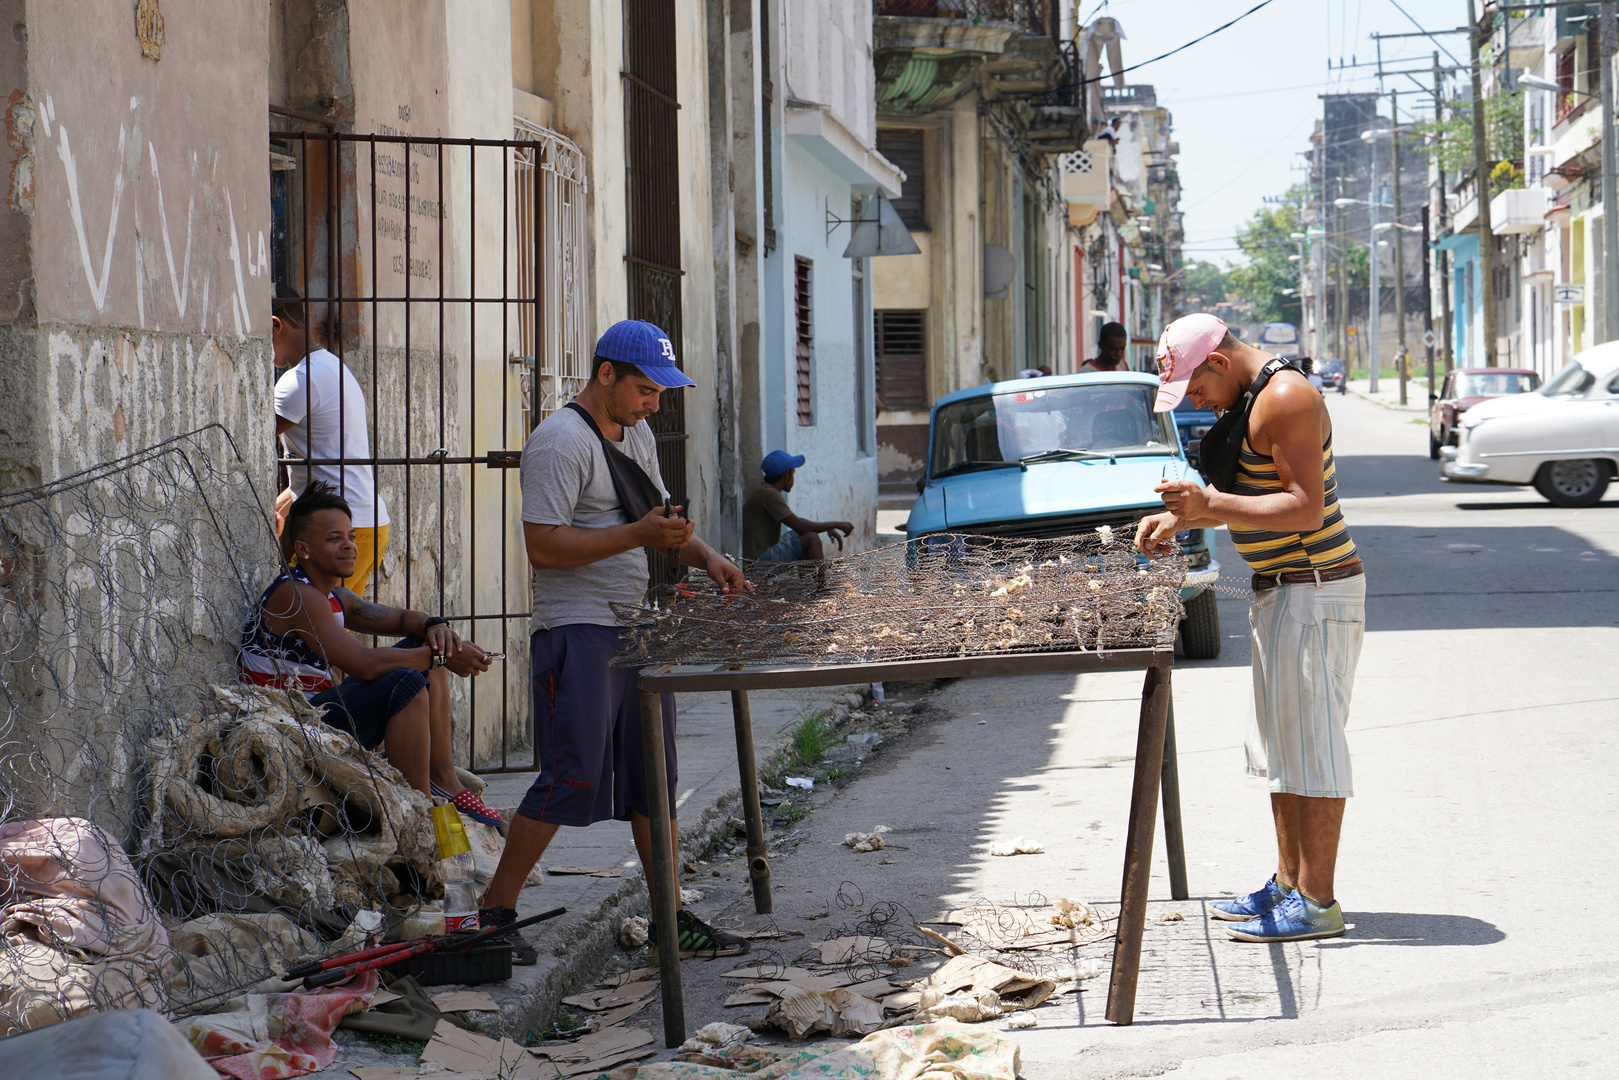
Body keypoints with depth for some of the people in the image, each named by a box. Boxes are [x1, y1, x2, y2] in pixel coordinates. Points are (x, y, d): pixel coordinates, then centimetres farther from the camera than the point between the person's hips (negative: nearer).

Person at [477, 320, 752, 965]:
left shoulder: (638, 435, 15)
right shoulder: (560, 441, -14)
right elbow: (544, 547, -20)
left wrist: (703, 556, 5)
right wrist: (639, 535, -23)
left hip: (637, 629, 9)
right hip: (577, 631, -9)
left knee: (654, 779, 9)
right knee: (572, 779, -11)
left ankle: (671, 918, 14)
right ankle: (495, 914, -1)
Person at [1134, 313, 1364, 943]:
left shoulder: (1286, 399, -19)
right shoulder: (1249, 399, 13)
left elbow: (1306, 508, -24)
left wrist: (1211, 505, -28)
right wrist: (1181, 519, 9)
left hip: (1314, 593, -11)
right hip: (1279, 591, 11)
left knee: (1310, 743, -8)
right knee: (1280, 745, 15)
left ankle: (1317, 903, -6)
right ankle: (1288, 885, 23)